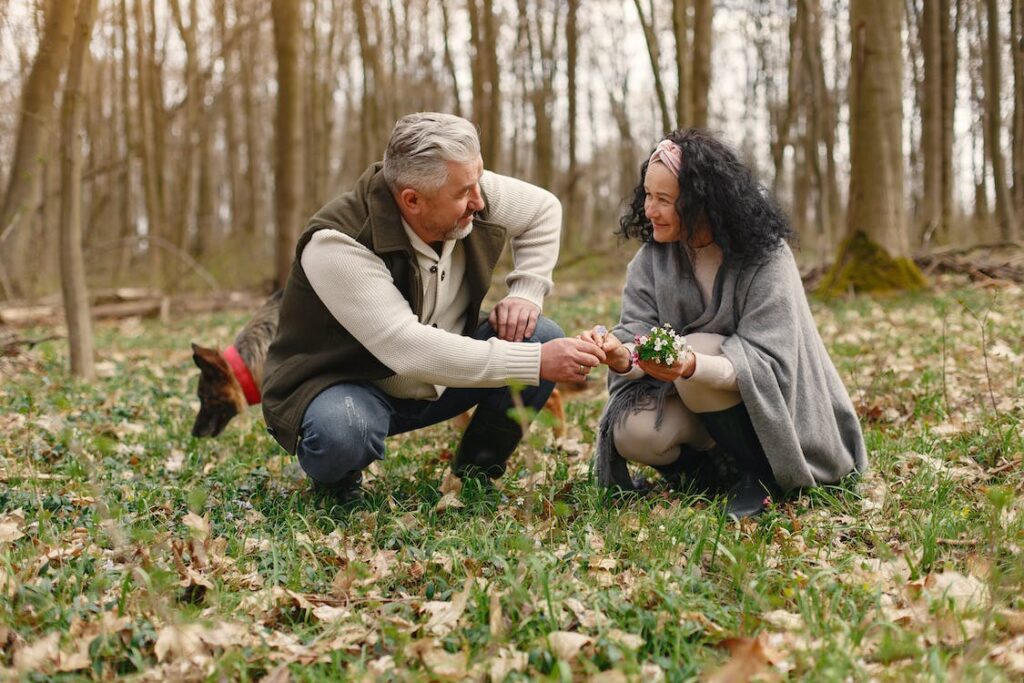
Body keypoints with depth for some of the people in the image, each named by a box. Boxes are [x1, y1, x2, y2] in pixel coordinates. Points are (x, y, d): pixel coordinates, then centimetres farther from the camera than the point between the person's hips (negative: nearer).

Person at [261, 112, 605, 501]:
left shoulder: (474, 196, -14)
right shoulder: (336, 244, -32)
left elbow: (543, 209, 8)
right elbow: (407, 350, -40)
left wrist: (525, 294, -8)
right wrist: (536, 363, -41)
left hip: (440, 380, 6)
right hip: (342, 387, -6)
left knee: (543, 339, -12)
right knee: (343, 434, -40)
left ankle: (475, 476, 6)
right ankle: (337, 480, -1)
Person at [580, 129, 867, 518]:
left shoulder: (765, 256, -18)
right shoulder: (651, 259, -3)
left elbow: (769, 361, -26)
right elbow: (637, 338, -13)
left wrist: (691, 365, -45)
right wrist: (621, 356, -40)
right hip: (694, 401, 4)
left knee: (696, 348, -32)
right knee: (634, 431, -28)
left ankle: (759, 474, -12)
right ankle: (704, 468, 5)